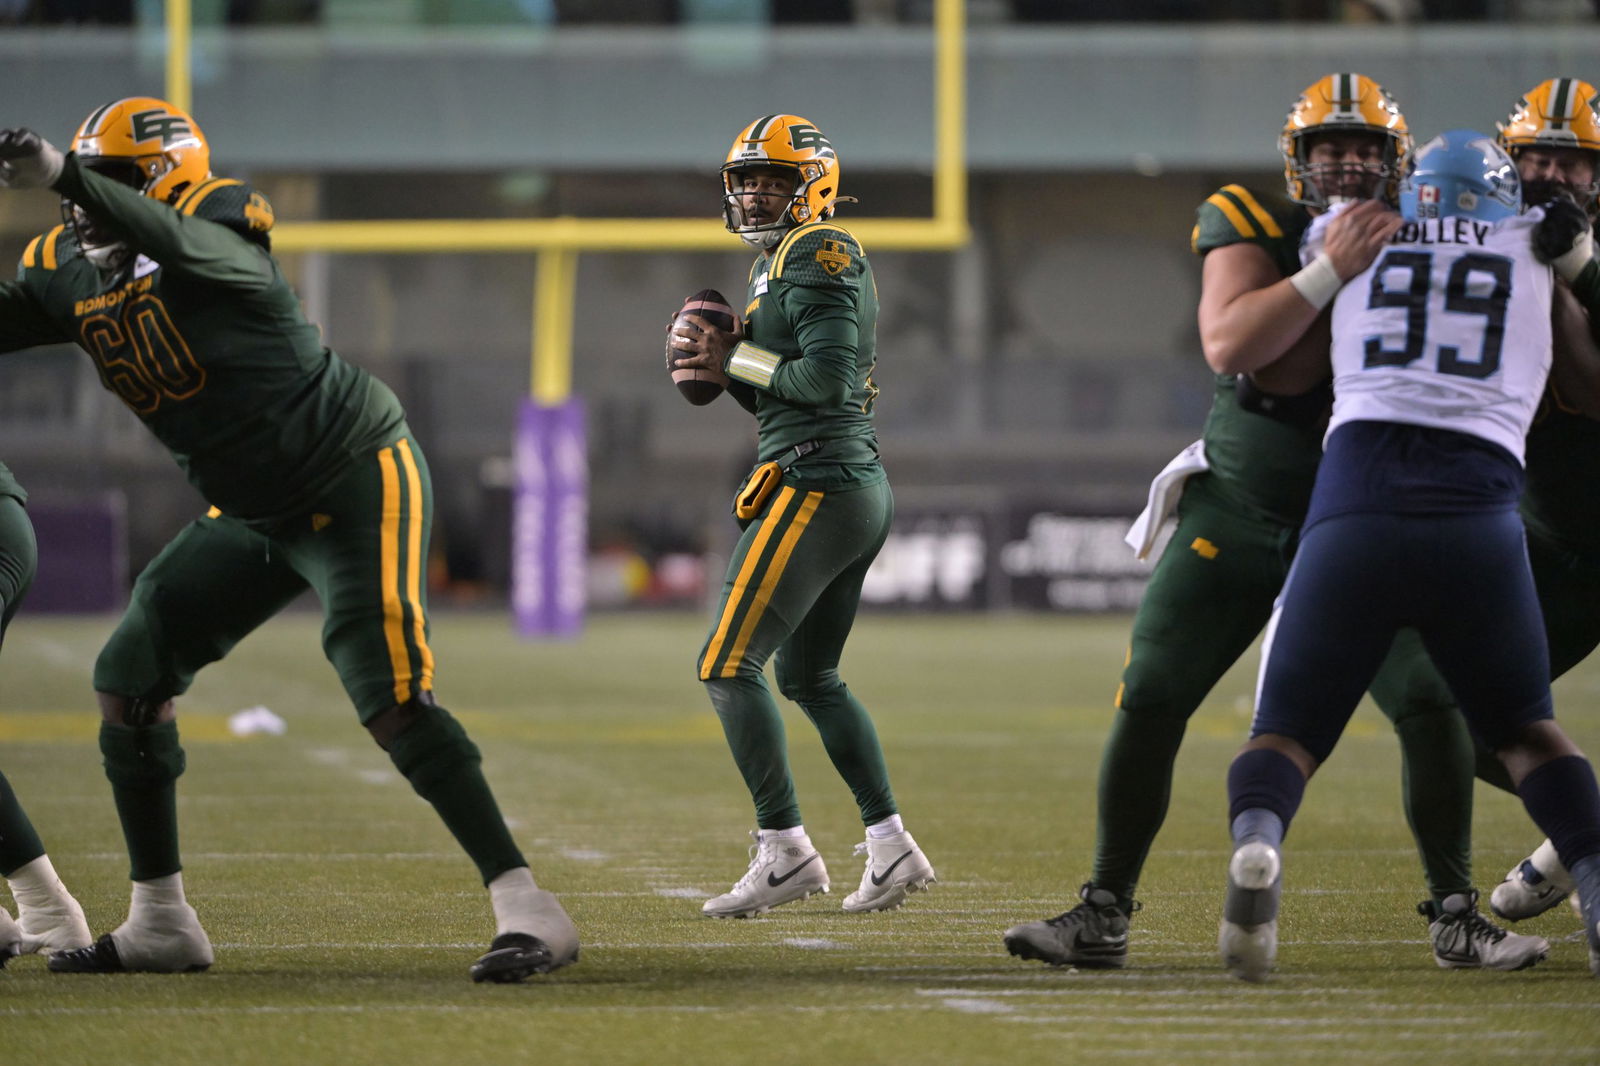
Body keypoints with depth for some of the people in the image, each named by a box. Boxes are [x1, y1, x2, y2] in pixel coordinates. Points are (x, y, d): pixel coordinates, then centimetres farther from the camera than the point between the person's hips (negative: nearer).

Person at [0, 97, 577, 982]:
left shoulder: (221, 225, -22)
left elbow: (177, 238, -45)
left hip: (357, 480, -8)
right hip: (253, 514, 8)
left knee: (390, 699, -21)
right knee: (128, 681, 5)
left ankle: (527, 909, -19)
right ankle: (160, 924, 16)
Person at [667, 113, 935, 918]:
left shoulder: (818, 256, -11)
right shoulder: (781, 262, 19)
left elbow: (826, 380, -21)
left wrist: (735, 358, -12)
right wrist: (722, 360, 7)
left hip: (816, 485, -11)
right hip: (864, 489, 11)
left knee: (729, 666, -8)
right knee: (810, 677, 18)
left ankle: (784, 850, -10)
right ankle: (890, 845, 15)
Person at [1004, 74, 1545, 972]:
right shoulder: (1255, 227, -7)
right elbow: (1229, 346, -23)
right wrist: (1332, 270, -29)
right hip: (1238, 515, 0)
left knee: (1432, 702, -13)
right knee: (1149, 702, -3)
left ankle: (1456, 918, -3)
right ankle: (1104, 914, 8)